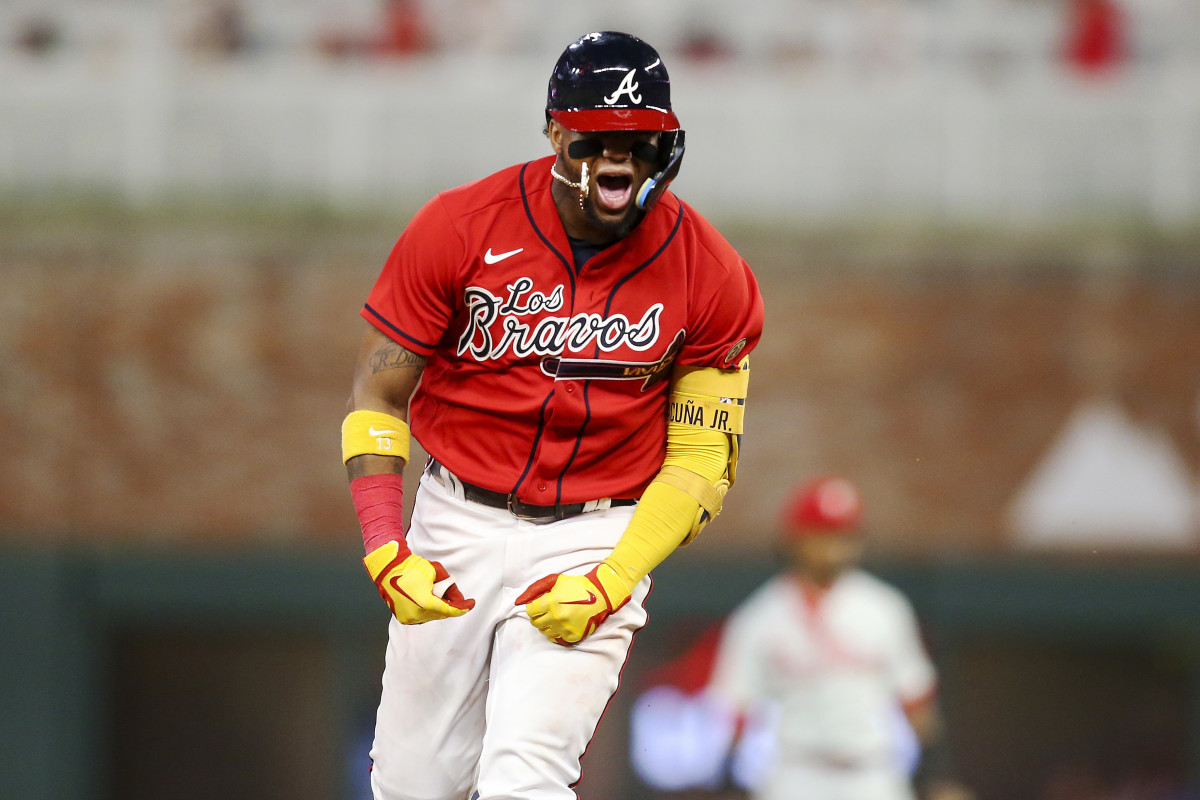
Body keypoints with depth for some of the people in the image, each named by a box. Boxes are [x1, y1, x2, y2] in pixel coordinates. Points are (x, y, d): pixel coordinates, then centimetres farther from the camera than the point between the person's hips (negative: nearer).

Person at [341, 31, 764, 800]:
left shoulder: (710, 274, -9)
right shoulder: (459, 228, -10)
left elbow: (701, 458, -2)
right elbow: (379, 397, -3)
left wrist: (612, 583, -16)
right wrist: (384, 548, -17)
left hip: (598, 541, -2)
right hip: (459, 525, 2)